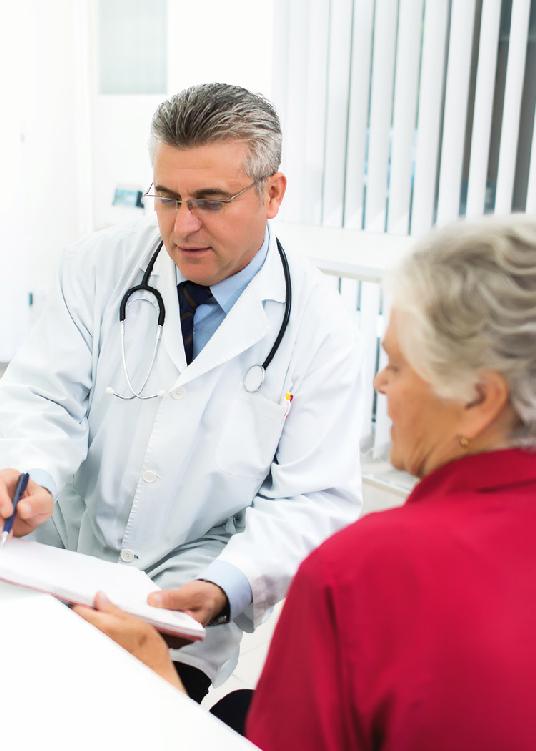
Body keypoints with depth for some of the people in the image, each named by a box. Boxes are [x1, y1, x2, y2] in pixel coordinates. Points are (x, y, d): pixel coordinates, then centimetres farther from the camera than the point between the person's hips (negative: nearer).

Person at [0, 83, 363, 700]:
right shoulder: (100, 266, -3)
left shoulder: (319, 328, -9)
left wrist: (225, 588, -26)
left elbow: (312, 502, -9)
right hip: (59, 555, 2)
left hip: (186, 586, -2)